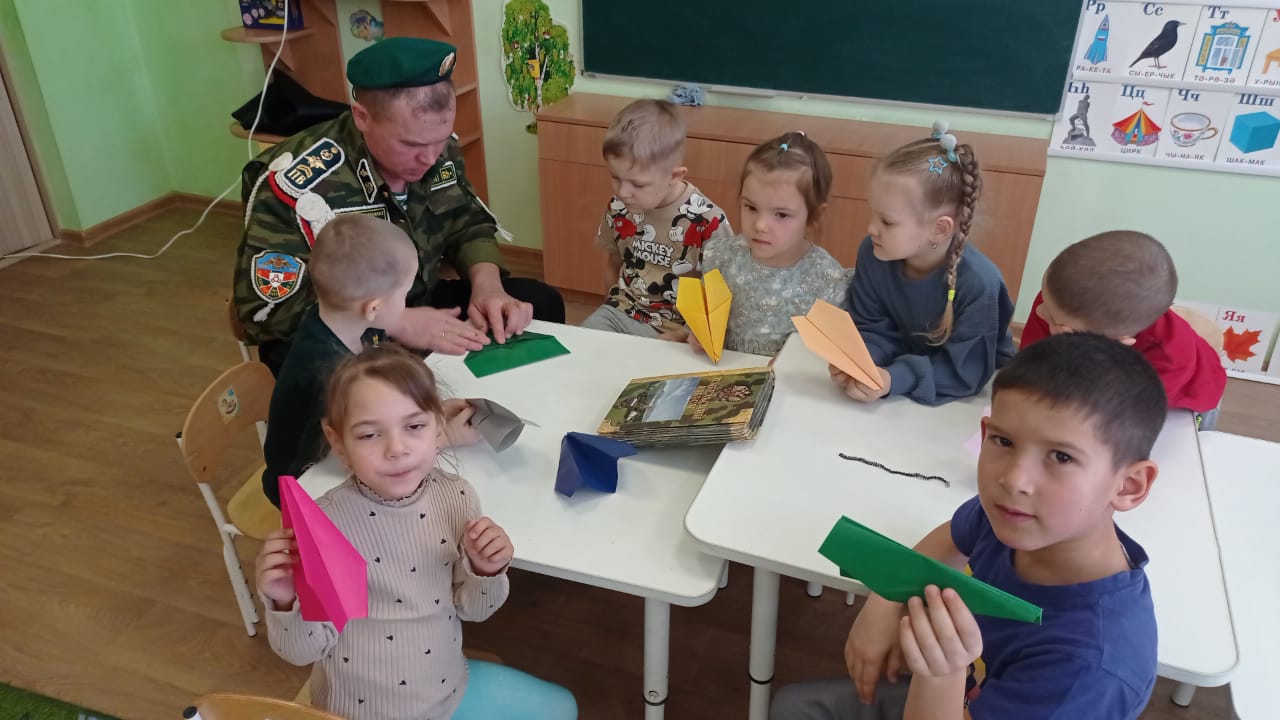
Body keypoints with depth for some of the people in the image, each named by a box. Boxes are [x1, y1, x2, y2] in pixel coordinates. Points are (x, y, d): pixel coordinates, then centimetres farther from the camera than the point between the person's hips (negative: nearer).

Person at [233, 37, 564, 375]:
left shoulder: (438, 150, -8)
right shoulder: (300, 182, -26)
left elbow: (468, 226, 6)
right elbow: (267, 308, -25)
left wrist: (486, 282, -17)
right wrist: (393, 323, -33)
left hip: (419, 306, 7)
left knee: (541, 303, -2)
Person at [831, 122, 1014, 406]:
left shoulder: (978, 283, -28)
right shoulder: (872, 253, -14)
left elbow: (965, 372, -26)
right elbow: (872, 329, -8)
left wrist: (895, 379, -38)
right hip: (903, 365, 5)